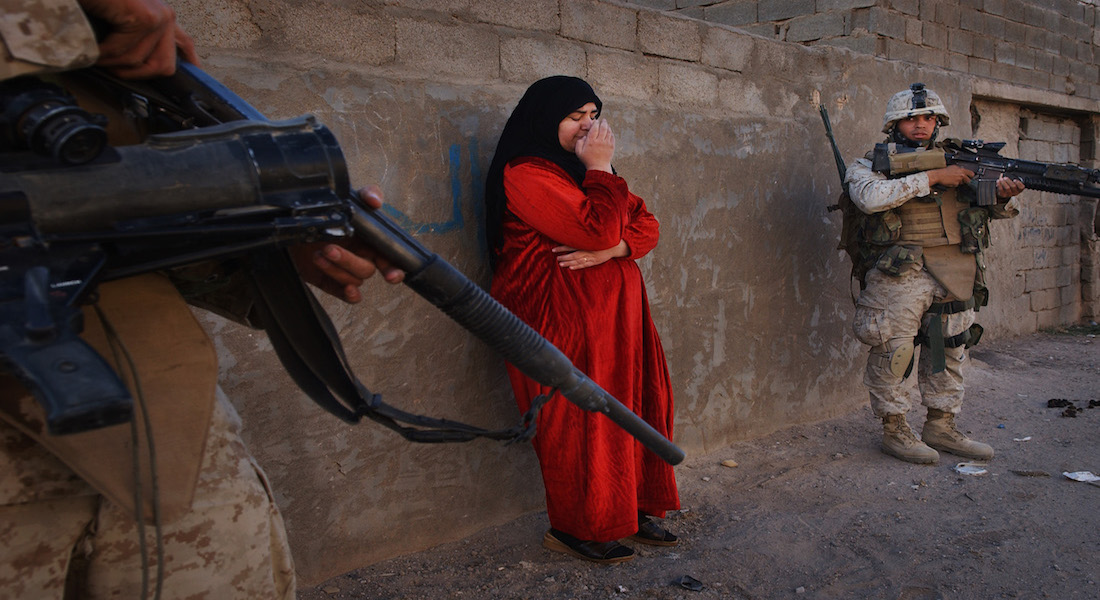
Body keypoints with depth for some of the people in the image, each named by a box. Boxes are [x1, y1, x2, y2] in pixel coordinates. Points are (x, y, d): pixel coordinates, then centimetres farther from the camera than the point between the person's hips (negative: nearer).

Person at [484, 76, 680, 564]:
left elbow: (646, 225, 8)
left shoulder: (583, 170, 17)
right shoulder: (527, 174, -12)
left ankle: (628, 510, 25)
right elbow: (598, 229, -21)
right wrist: (601, 168, -10)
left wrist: (607, 250, -12)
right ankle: (573, 528, 14)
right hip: (565, 321, -8)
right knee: (580, 422, -2)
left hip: (613, 313, 9)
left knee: (636, 407, 10)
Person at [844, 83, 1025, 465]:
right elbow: (871, 197, -22)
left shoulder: (958, 159, 16)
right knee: (894, 350, -5)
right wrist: (932, 177, -21)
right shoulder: (874, 163, 0)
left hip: (956, 273, 6)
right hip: (901, 272, -5)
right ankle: (895, 430, 9)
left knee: (950, 350, 11)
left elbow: (988, 207, 17)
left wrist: (1003, 196, -7)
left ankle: (941, 427, 24)